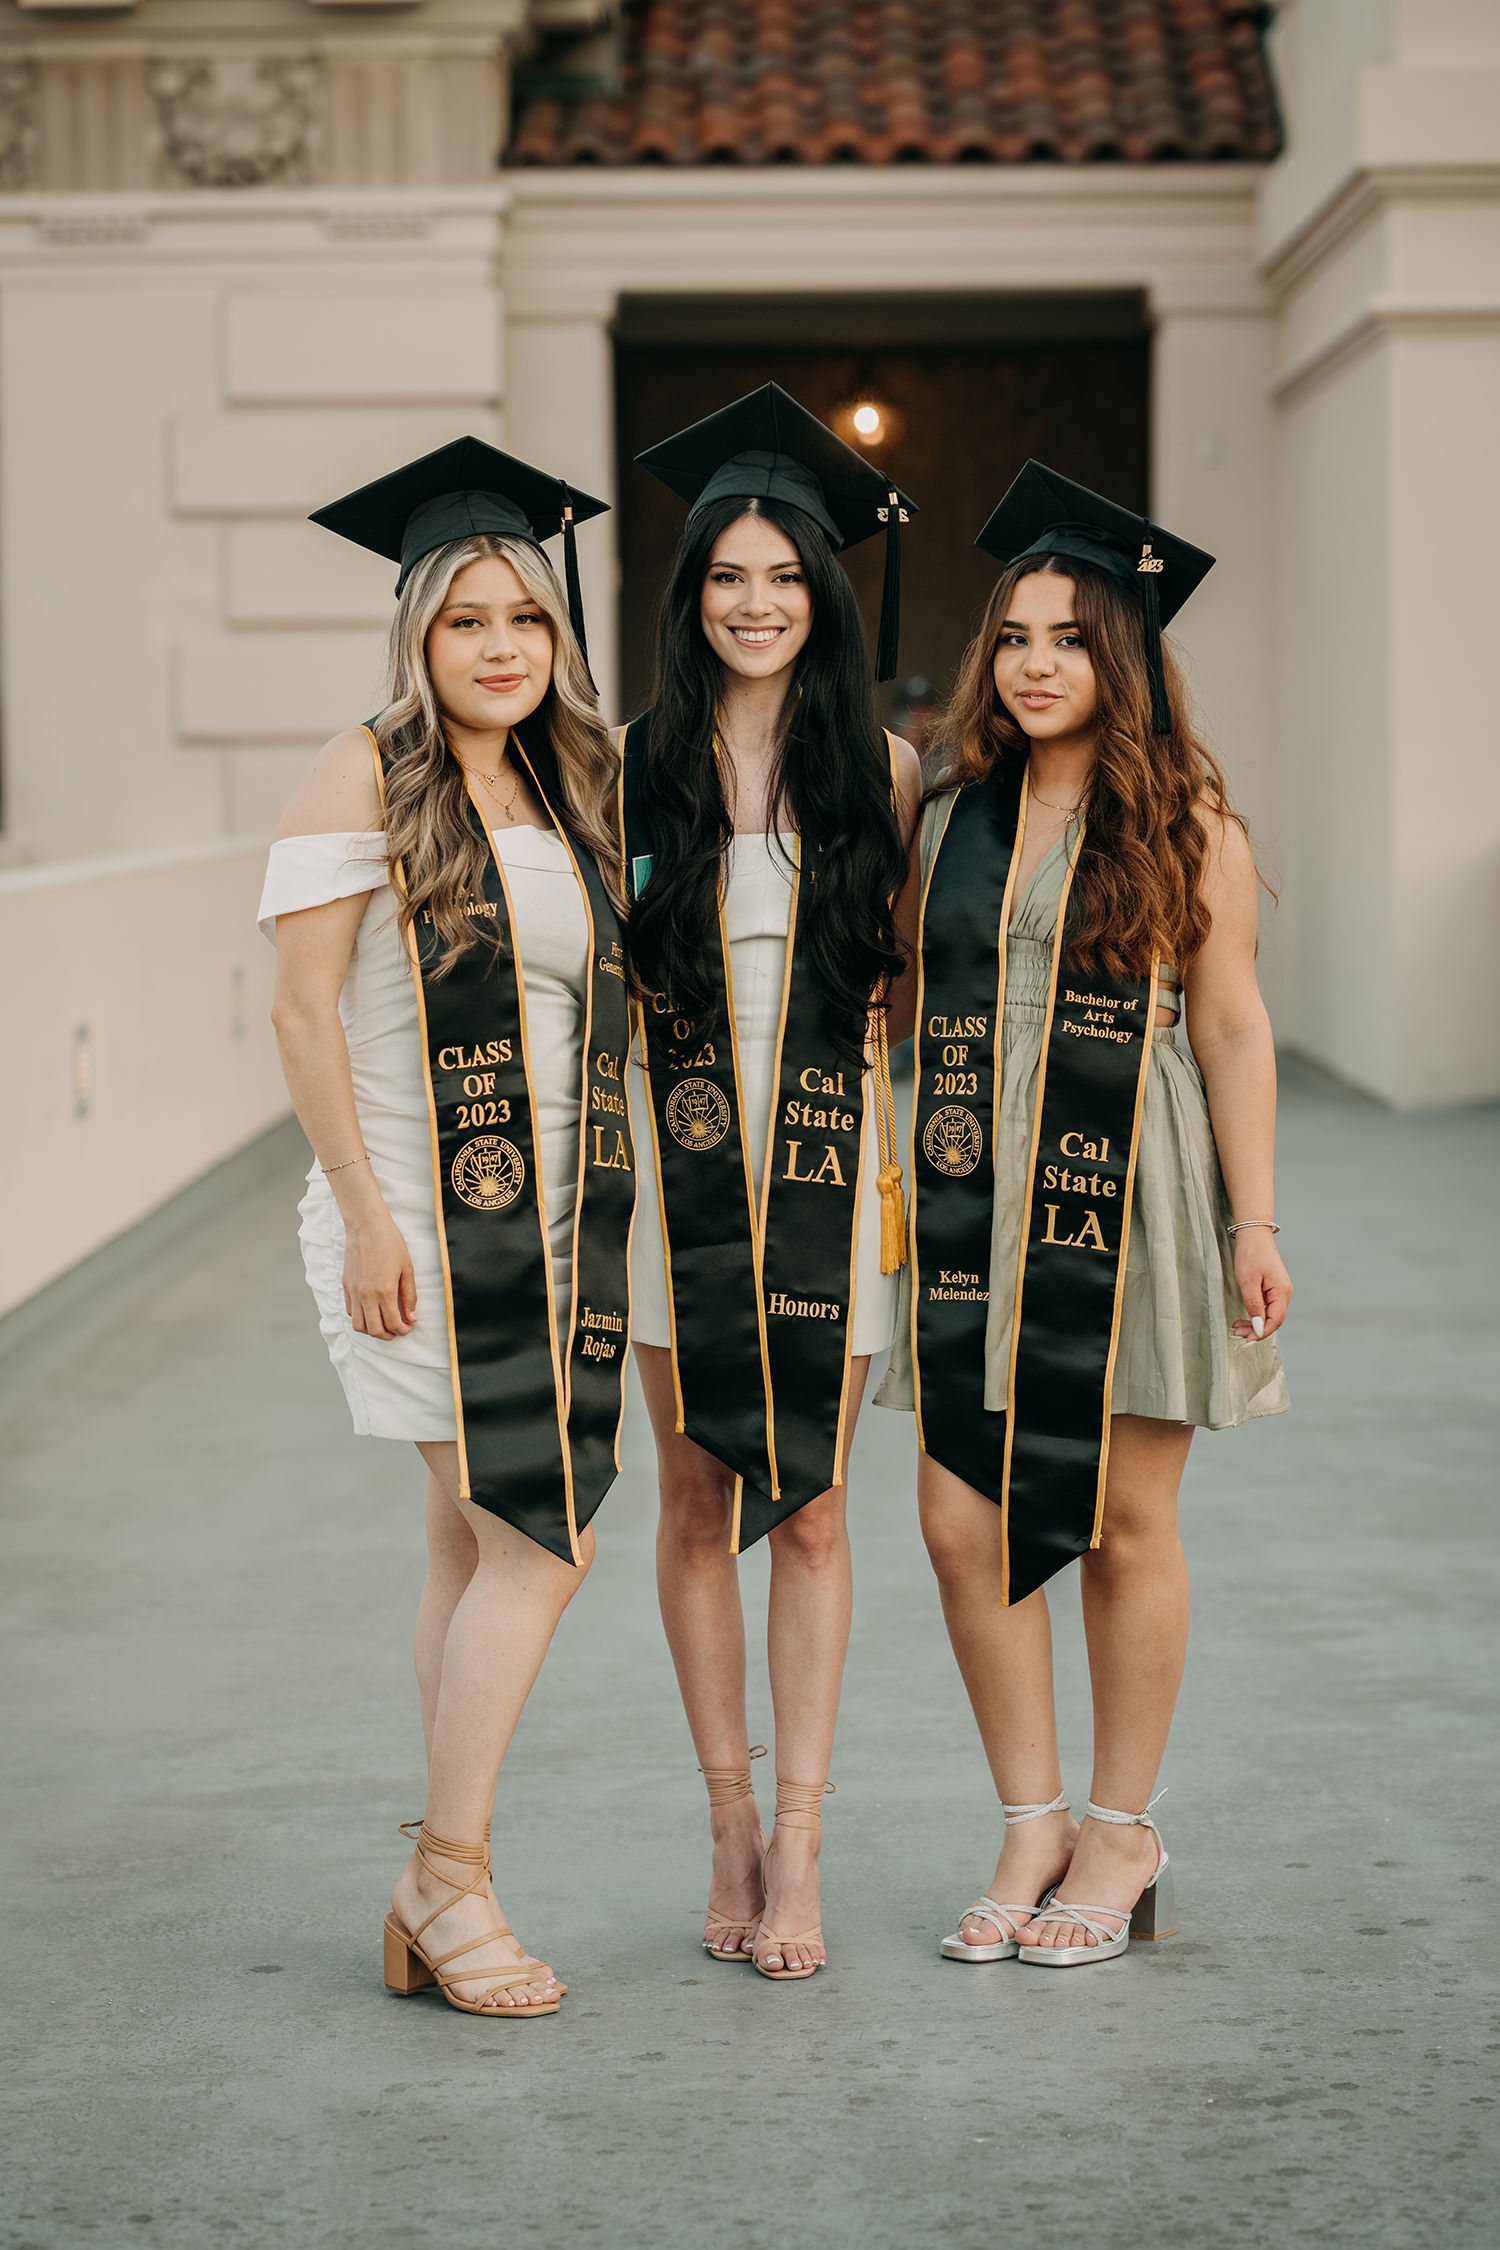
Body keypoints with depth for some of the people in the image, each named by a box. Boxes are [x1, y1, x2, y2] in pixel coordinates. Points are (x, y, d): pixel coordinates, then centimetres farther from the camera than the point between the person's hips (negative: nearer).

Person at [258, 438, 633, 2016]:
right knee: (539, 1544, -11)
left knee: (478, 1549, 8)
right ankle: (454, 1874, 2)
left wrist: (609, 1212, 13)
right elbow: (302, 1009, -9)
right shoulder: (366, 777, -5)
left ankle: (439, 1890, 15)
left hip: (552, 1222, 6)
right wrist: (368, 1215, -16)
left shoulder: (569, 791, 14)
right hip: (422, 1220, -6)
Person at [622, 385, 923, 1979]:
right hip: (676, 1161, 1)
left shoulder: (880, 769, 4)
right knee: (695, 1499, 5)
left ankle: (797, 1845, 6)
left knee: (810, 1507, 0)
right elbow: (597, 971, 9)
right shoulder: (634, 762, 4)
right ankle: (730, 1820, 17)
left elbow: (909, 973, 9)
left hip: (826, 1159, 0)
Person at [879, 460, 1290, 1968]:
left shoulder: (1186, 825, -2)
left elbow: (1232, 1028, -3)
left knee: (1123, 1523, 4)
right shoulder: (949, 817, 9)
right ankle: (1033, 1826, 16)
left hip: (1125, 1207, -4)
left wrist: (1255, 1223, -6)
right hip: (970, 1207, 4)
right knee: (961, 1525, 0)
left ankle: (1121, 1835, 19)